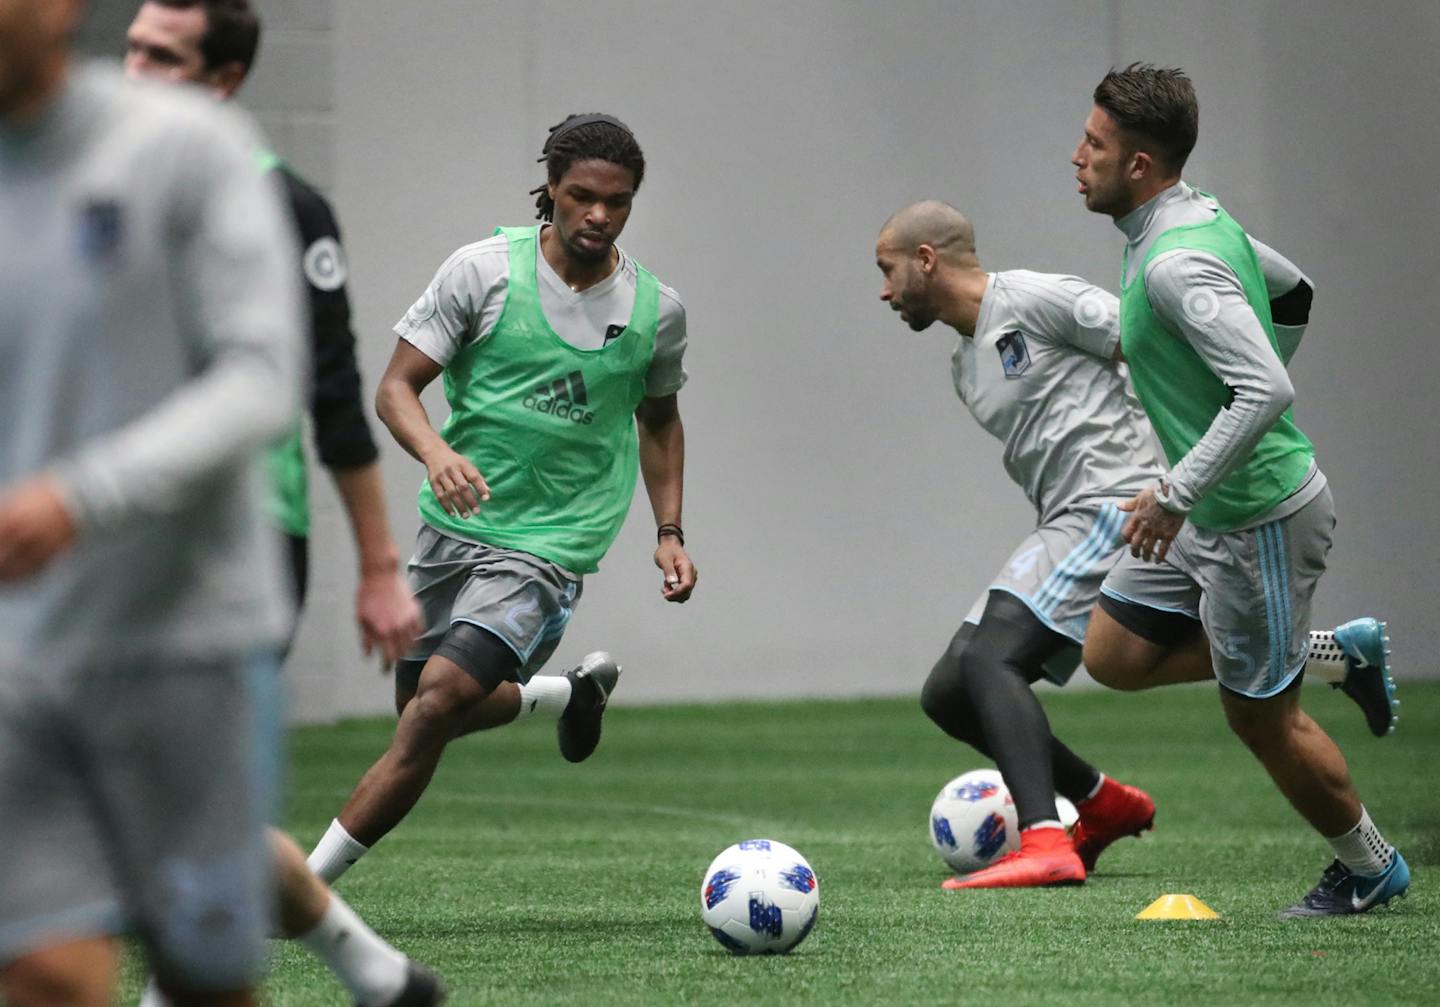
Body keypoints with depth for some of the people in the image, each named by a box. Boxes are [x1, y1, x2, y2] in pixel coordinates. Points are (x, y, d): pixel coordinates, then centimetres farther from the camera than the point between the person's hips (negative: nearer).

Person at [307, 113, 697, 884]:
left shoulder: (656, 308, 1)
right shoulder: (484, 270, -7)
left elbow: (659, 419, 20)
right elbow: (396, 386, -7)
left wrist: (669, 534, 11)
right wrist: (436, 452, -28)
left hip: (547, 550, -2)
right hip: (451, 525, 2)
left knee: (436, 705, -19)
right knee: (425, 712, 16)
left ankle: (306, 883, -14)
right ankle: (571, 694, 44)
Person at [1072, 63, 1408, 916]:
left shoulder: (1174, 265, -26)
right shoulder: (1204, 215, 4)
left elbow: (1267, 390, -33)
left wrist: (1176, 493, -29)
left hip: (1259, 518, -10)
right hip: (1214, 515, 10)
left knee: (1260, 717, 4)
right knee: (1114, 652, 11)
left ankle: (1370, 868, 24)